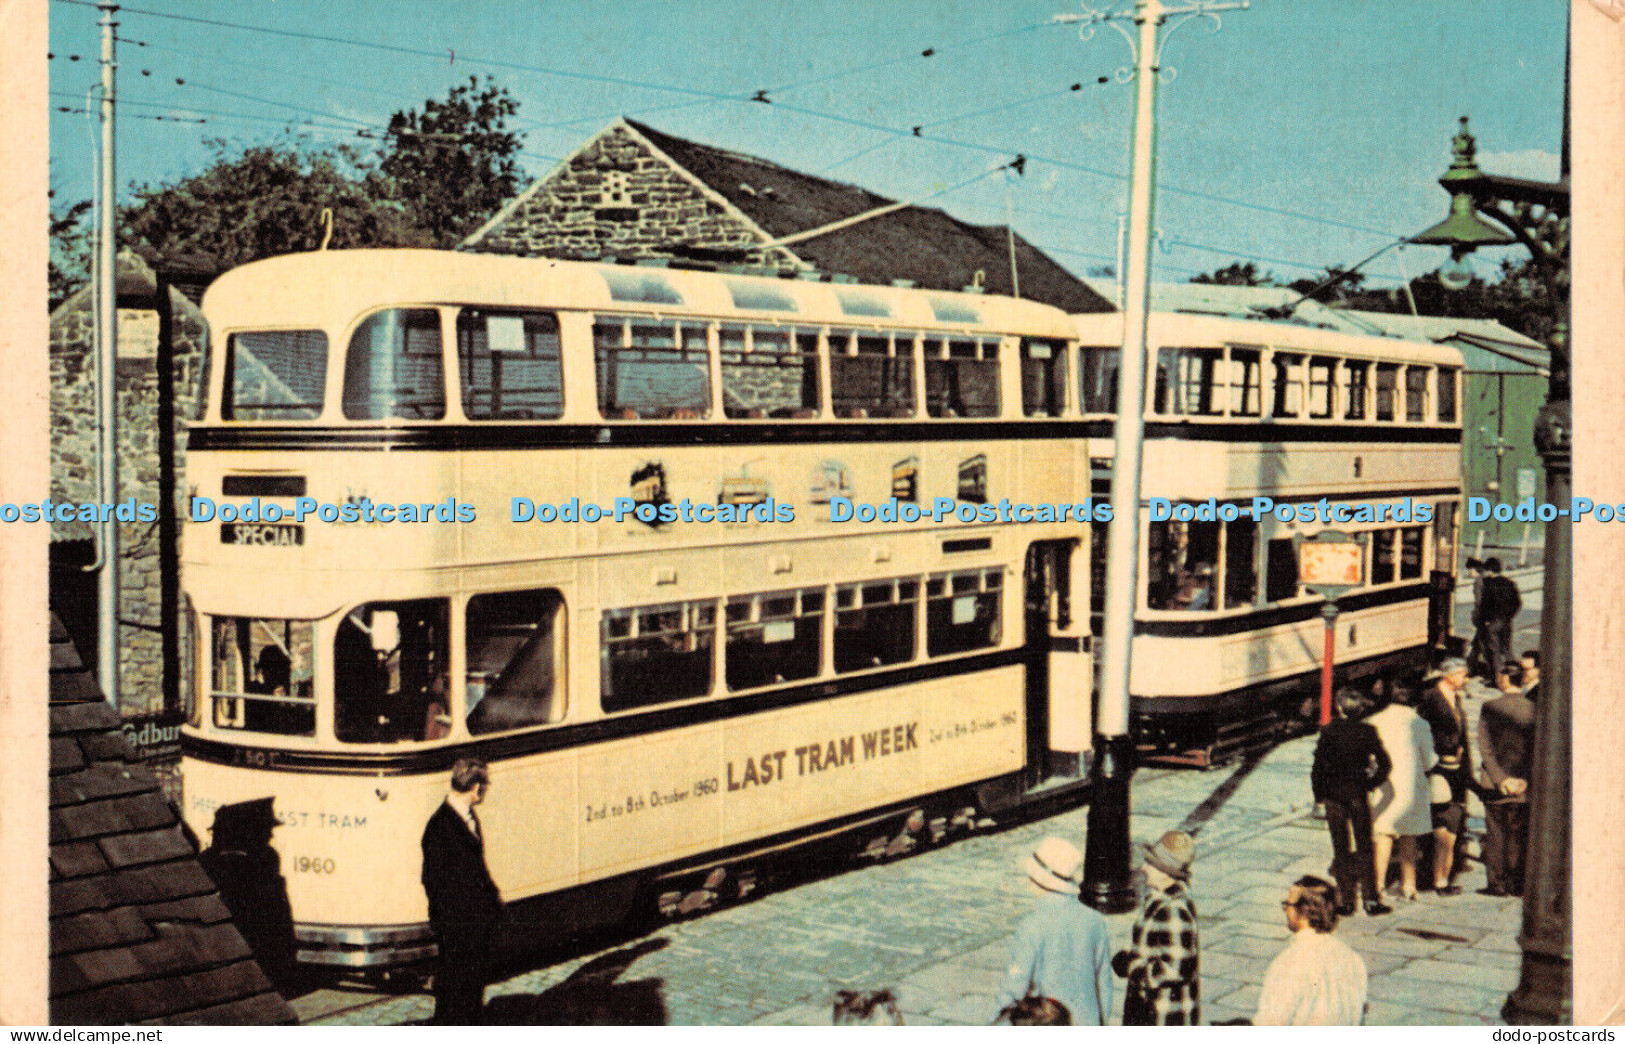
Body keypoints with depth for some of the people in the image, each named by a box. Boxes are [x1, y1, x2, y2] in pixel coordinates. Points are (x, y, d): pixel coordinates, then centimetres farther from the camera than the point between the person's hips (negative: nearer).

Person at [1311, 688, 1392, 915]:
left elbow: (1318, 766, -10)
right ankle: (1371, 900, 6)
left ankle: (1347, 900, 6)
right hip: (1359, 795, 1)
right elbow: (1385, 764, -7)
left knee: (1341, 850, 7)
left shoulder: (1328, 731, -8)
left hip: (1334, 796, -1)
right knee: (1365, 848, 9)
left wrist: (1319, 794, -1)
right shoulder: (1367, 732, -6)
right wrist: (1370, 783, 4)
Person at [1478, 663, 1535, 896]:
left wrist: (1501, 778, -11)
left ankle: (1498, 883, 6)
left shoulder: (1490, 708, -8)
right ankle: (1518, 883, 10)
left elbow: (1485, 748, -12)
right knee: (1520, 835, 9)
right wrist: (1525, 778, -3)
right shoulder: (1534, 709, -1)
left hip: (1496, 783, -2)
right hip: (1525, 785, 2)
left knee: (1496, 834, 5)